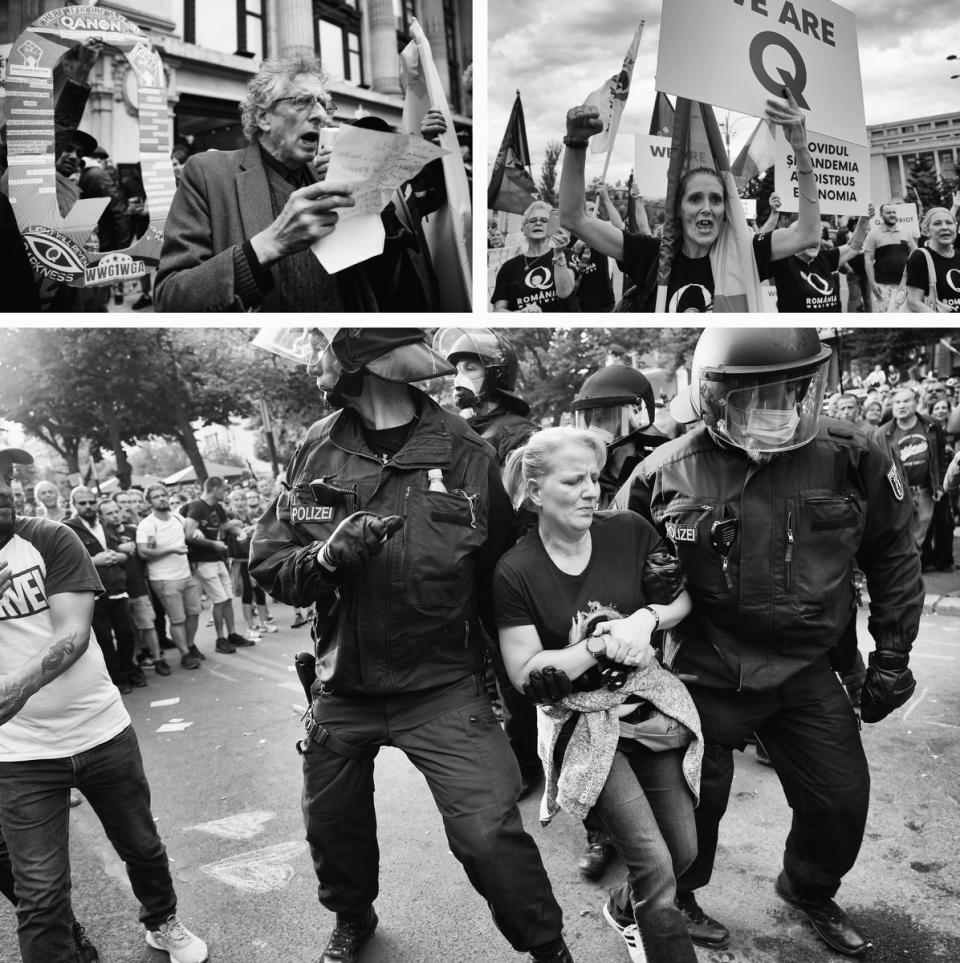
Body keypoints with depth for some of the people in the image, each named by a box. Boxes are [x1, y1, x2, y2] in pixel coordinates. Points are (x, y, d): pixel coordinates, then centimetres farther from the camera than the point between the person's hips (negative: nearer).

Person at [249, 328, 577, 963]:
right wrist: (326, 556, -22)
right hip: (343, 689, 4)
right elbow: (268, 563, -2)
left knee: (488, 833, -9)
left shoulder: (466, 455, -10)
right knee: (333, 824, 20)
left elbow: (501, 573, 1)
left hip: (442, 689, -3)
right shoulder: (317, 450, -3)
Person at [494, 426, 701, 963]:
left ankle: (625, 909, 43)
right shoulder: (515, 572, -14)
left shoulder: (630, 532, -7)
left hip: (654, 705, 4)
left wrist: (647, 618, -16)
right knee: (654, 863, -11)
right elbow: (525, 673, -12)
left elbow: (685, 596, 5)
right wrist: (603, 644, -20)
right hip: (585, 721, -4)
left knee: (686, 850, 11)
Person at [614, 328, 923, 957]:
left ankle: (811, 892, 48)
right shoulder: (666, 474, -14)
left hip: (808, 671, 3)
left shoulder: (854, 460, -9)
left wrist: (893, 655, 6)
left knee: (842, 804, 15)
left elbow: (894, 557, 5)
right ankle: (676, 898, 44)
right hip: (706, 675, -2)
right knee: (695, 801, 13)